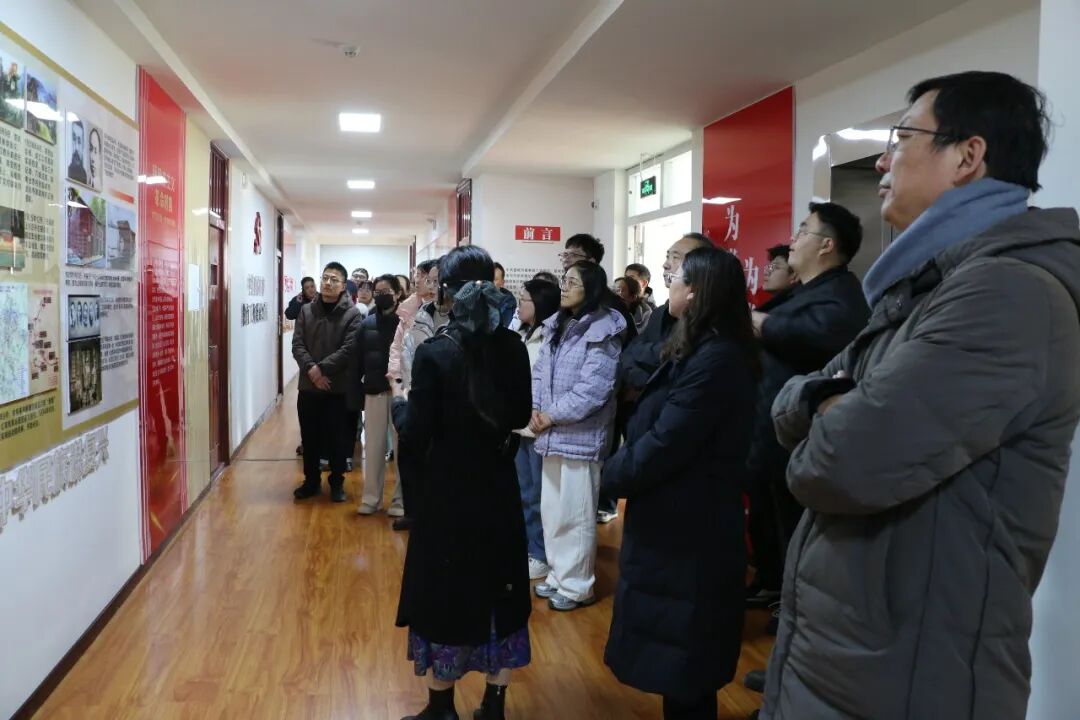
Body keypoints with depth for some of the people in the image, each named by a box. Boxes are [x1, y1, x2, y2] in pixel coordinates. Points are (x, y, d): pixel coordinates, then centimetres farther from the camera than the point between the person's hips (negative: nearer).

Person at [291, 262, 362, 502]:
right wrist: (311, 369, -16)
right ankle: (311, 480, 27)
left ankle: (337, 482, 21)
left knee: (337, 438, 6)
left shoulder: (352, 314, -5)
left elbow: (348, 350, -13)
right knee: (309, 437, 12)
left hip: (338, 387, -3)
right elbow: (297, 345, 0)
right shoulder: (306, 310, 6)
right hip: (308, 386, 3)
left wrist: (321, 369, -18)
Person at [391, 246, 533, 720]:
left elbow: (416, 434, -13)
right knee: (498, 591, 17)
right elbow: (521, 417, 5)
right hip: (499, 489, 4)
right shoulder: (513, 347, -5)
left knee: (445, 595, 12)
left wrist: (399, 401, 5)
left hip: (448, 491, -4)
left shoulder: (434, 353, -17)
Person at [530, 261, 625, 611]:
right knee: (551, 511, 16)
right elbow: (539, 371, 10)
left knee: (575, 515, 3)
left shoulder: (603, 332, -12)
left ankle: (576, 586, 17)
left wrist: (551, 416, -14)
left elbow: (592, 389, -19)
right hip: (552, 435, 8)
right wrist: (535, 410, -6)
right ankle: (559, 574, 31)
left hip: (581, 436, -8)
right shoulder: (556, 325, 12)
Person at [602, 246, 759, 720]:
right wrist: (625, 467, -3)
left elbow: (663, 445, -24)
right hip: (685, 524, 10)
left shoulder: (714, 360, -24)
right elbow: (657, 428, 11)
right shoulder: (710, 352, 9)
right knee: (683, 660, 22)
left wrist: (614, 472, -7)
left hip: (686, 531, -10)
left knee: (681, 668, 6)